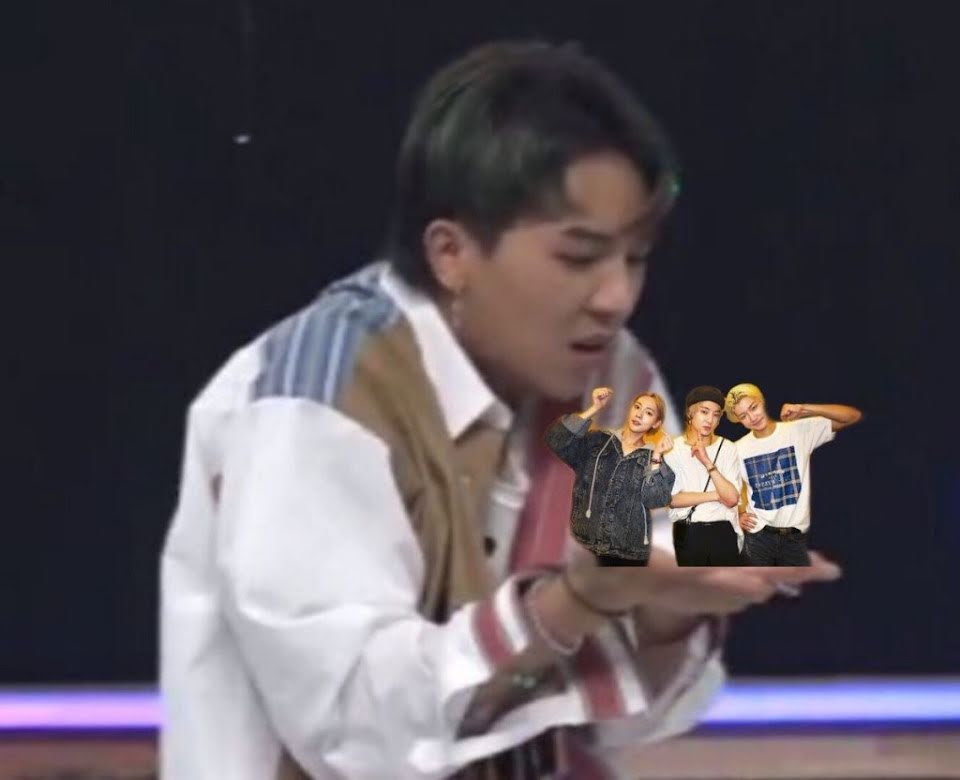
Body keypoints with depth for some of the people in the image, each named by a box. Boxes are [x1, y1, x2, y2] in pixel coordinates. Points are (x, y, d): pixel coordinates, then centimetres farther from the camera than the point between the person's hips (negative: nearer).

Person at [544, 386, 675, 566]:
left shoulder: (651, 458, 6)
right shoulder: (596, 442, 6)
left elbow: (654, 499, -9)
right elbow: (557, 441, -9)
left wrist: (656, 456, -15)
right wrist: (595, 409, -11)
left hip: (629, 552, 0)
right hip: (586, 545, 0)